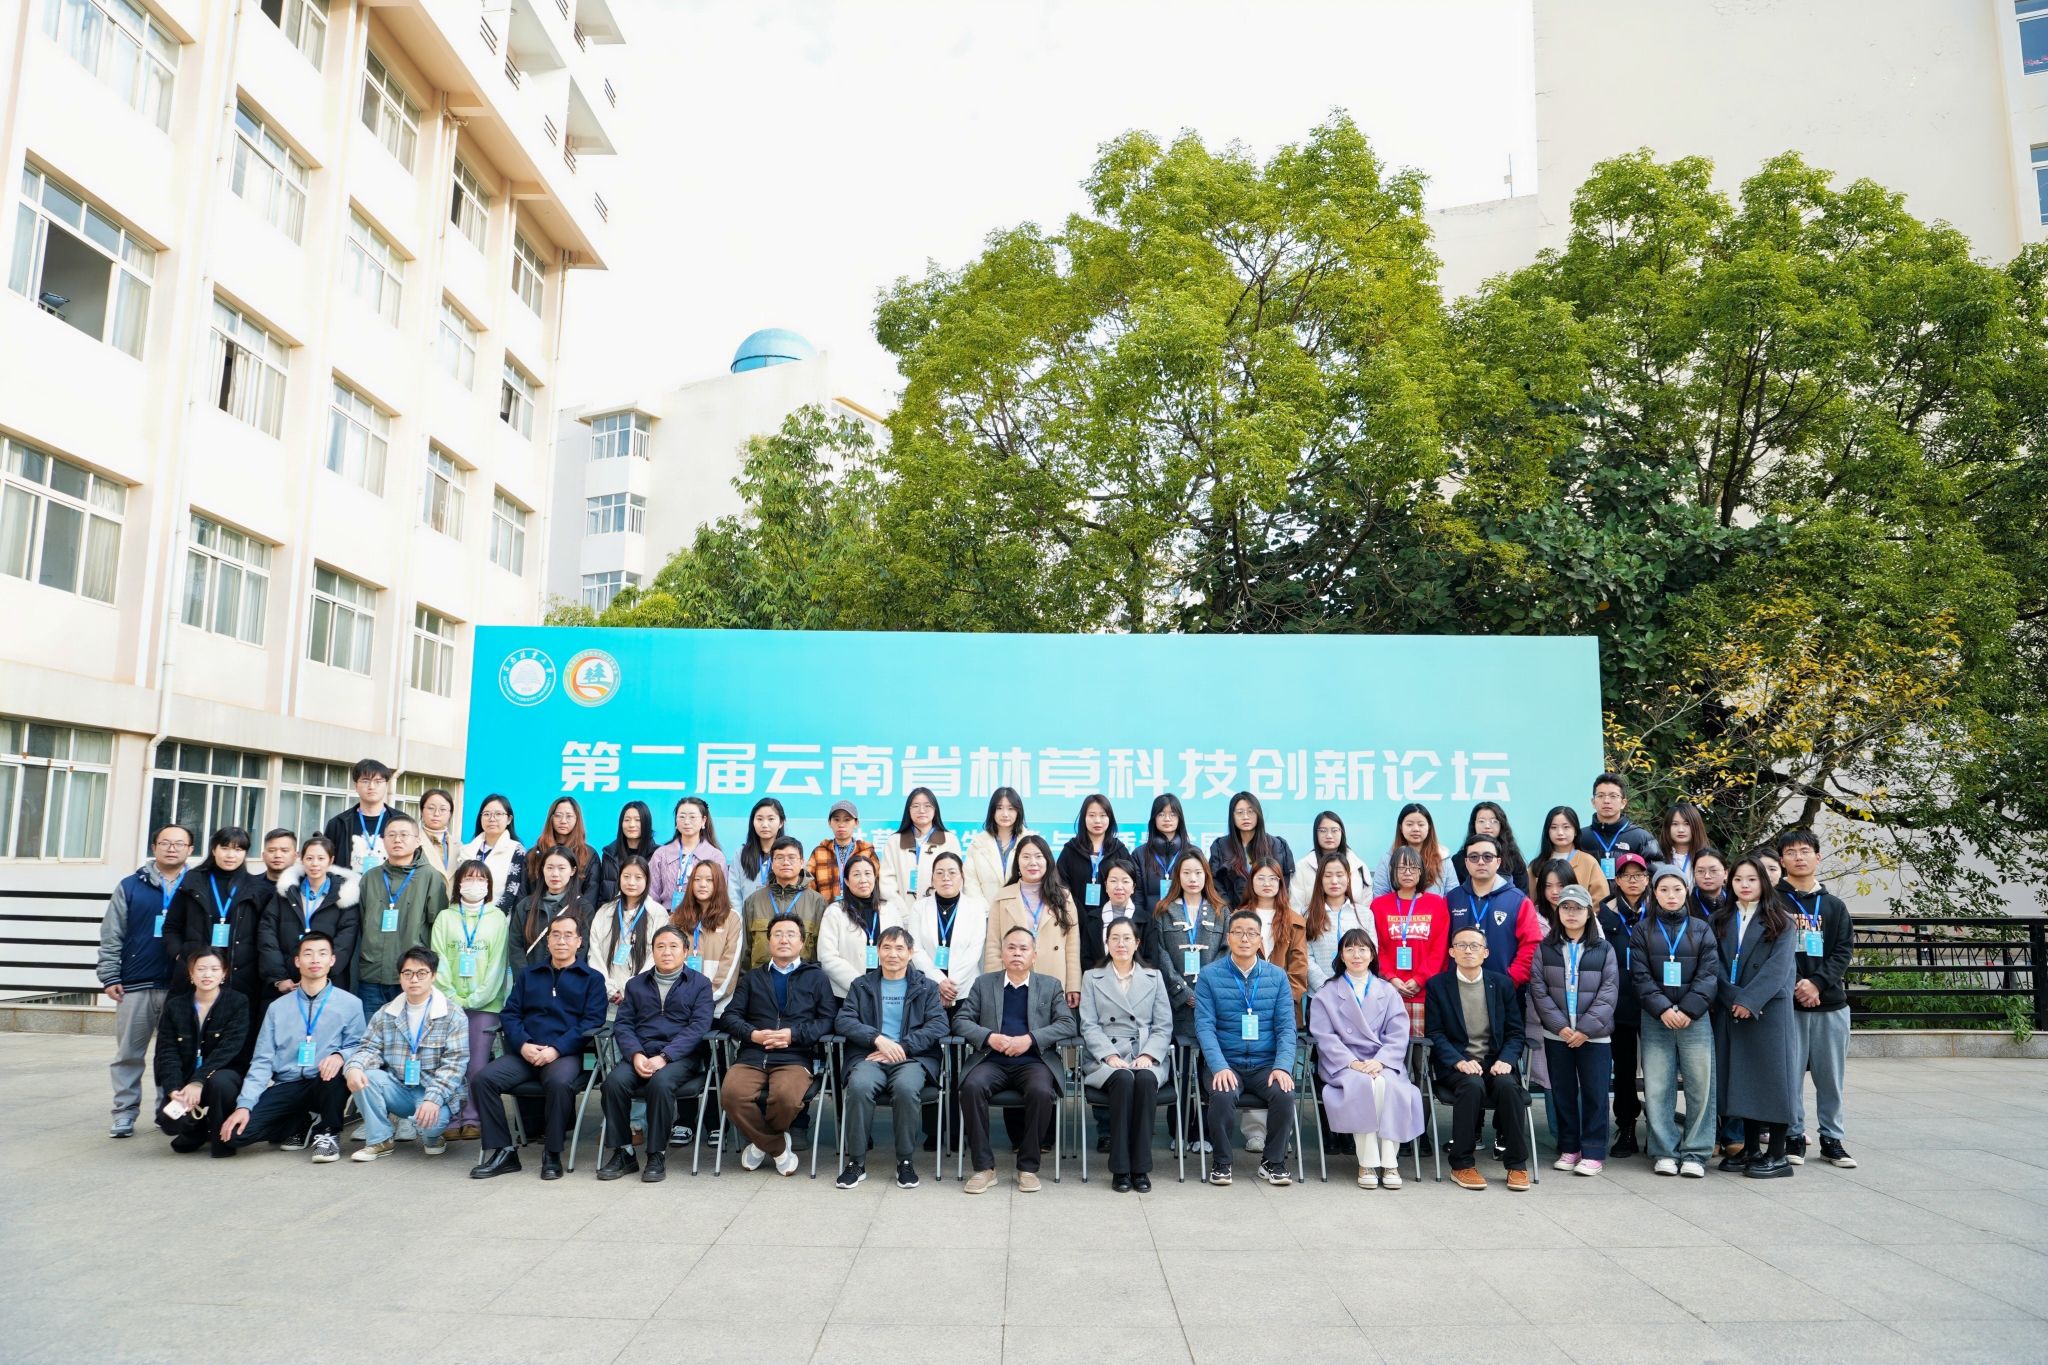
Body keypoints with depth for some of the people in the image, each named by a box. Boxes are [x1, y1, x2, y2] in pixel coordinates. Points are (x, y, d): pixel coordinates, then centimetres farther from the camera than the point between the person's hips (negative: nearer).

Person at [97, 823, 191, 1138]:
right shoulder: (130, 886, 4)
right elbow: (111, 936, 3)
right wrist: (110, 976, -3)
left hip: (180, 986, 0)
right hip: (135, 984, 0)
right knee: (128, 1053, 5)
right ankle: (125, 1114, 13)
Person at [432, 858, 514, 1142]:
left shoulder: (498, 918, 6)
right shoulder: (445, 918, 10)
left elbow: (498, 964, 0)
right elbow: (439, 961, 3)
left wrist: (476, 998, -9)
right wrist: (452, 997, -8)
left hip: (486, 1004, -1)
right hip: (450, 1003, 1)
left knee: (478, 1066, -2)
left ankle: (473, 1119, 6)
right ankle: (453, 1120, 7)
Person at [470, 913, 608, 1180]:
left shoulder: (592, 979, 11)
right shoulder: (528, 976, 23)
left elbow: (592, 1021, -1)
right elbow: (510, 1014, 12)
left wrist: (556, 1049, -15)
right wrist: (523, 1044, -8)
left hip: (565, 1054, -4)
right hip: (524, 1053, 4)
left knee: (559, 1082, -36)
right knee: (484, 1078, -22)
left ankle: (552, 1154, -18)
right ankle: (502, 1151, -13)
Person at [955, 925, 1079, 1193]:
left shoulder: (1051, 986, 14)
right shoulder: (984, 983, 16)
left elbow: (1068, 1025, 3)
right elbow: (960, 1020, 9)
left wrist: (1030, 1038, -12)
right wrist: (988, 1036, -11)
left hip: (1033, 1060, -1)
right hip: (992, 1060, 1)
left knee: (1041, 1091, -32)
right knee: (972, 1086, -30)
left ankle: (1028, 1167, -14)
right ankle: (983, 1167, -18)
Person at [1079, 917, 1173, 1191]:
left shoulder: (1154, 977, 18)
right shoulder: (1091, 977, 15)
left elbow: (1164, 1026, 10)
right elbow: (1089, 1026, 4)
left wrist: (1148, 1056, -9)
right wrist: (1111, 1056, -12)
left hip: (1147, 1057, 1)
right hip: (1106, 1058, -1)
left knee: (1146, 1079, -33)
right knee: (1123, 1079, -34)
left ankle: (1140, 1167, -26)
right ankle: (1120, 1168, -27)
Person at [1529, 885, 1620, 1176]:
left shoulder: (1604, 949, 2)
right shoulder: (1545, 948, 4)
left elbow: (1609, 993, -4)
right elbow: (1538, 990, -1)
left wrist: (1586, 1029, -11)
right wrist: (1560, 1025, -11)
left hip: (1594, 1035, -1)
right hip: (1556, 1034, 1)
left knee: (1595, 1094, 1)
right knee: (1563, 1093, 8)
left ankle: (1593, 1152, 9)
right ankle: (1568, 1149, 19)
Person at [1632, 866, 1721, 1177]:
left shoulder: (1701, 930, 8)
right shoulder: (1643, 930, 7)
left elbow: (1709, 974, 0)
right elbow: (1641, 975, 1)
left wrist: (1687, 1010, -11)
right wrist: (1662, 1009, -12)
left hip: (1695, 1019, 0)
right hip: (1656, 1020, 0)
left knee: (1700, 1087, -1)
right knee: (1657, 1089, 0)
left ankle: (1695, 1153, 8)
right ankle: (1665, 1152, 9)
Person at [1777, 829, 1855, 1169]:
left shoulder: (1834, 905, 11)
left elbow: (1843, 951, 3)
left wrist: (1817, 983, -12)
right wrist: (1794, 987, -14)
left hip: (1831, 1001, 3)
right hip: (1787, 1003, -3)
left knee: (1831, 1074, 8)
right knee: (1791, 1073, 1)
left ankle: (1831, 1139, 19)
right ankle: (1794, 1137, 12)